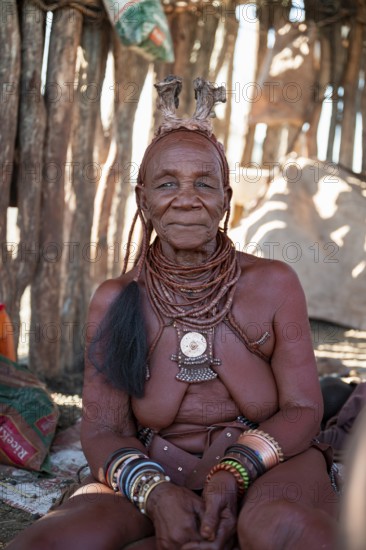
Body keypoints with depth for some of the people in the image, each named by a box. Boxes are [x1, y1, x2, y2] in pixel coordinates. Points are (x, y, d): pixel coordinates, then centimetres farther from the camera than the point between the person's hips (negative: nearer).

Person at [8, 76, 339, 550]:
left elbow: (302, 409, -2)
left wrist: (232, 474, -20)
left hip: (264, 469, -4)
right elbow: (102, 429, -1)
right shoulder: (115, 302, 0)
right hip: (156, 472, 4)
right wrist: (156, 492, -22)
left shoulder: (274, 285, -3)